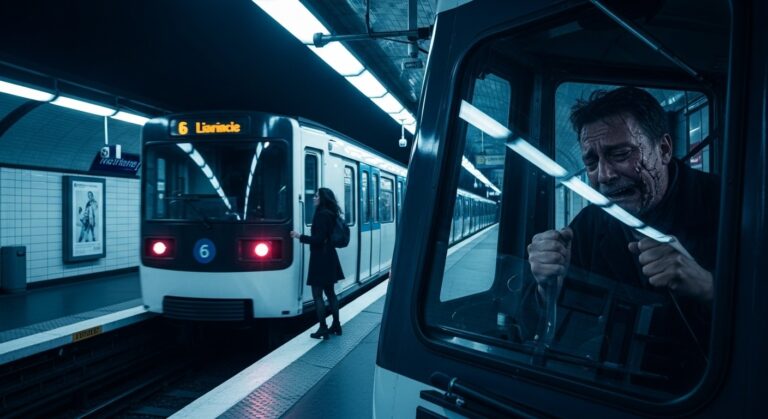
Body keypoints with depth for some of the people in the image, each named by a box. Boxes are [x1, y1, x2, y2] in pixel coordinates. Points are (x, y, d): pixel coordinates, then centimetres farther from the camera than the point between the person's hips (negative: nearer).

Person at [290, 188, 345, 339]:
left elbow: (319, 239, -20)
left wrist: (300, 237, -12)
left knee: (317, 294, -3)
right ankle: (336, 325, 21)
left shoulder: (322, 214, -16)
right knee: (330, 292, 15)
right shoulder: (330, 214, 12)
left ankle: (323, 329, -1)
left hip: (320, 258, -10)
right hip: (329, 257, 10)